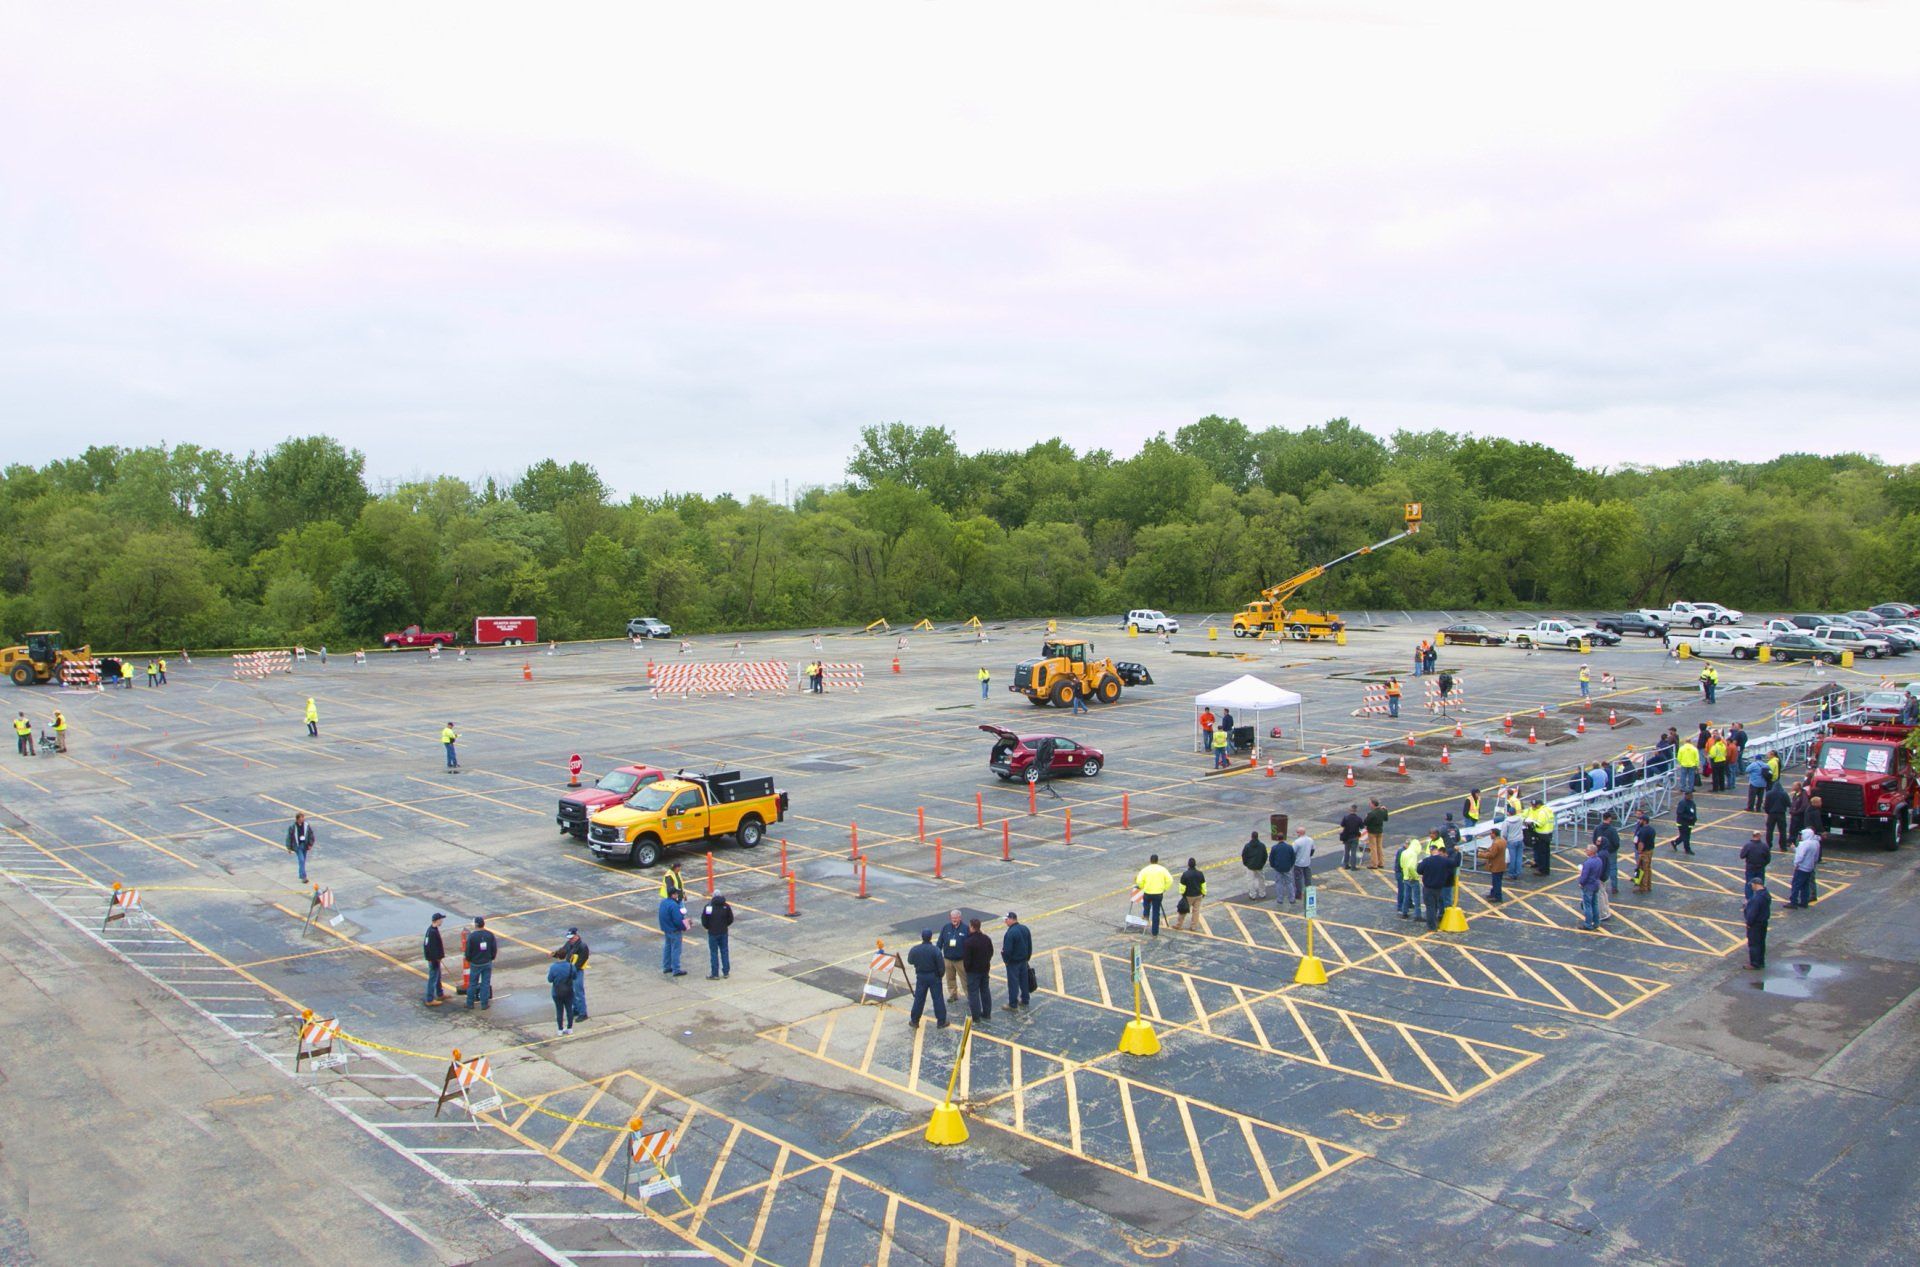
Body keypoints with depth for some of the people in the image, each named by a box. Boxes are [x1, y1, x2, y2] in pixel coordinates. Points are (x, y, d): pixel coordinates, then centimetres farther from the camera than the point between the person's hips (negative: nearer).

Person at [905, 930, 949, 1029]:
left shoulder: (915, 950, -10)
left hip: (921, 976, 2)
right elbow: (941, 965, -16)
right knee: (938, 999, 7)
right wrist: (940, 975, 3)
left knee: (919, 999, 13)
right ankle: (941, 1021, 13)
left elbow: (910, 961, 6)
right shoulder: (935, 950, -19)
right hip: (934, 976, -2)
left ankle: (914, 1021, 20)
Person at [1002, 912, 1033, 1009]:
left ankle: (1013, 1005, 11)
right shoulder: (1025, 929, 0)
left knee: (1013, 983, 3)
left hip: (1013, 962, -7)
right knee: (1024, 980, 18)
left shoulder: (1010, 933, -26)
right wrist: (1027, 958, 18)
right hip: (1024, 960, 7)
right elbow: (1030, 946, 8)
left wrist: (1005, 960, -6)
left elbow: (1007, 950, -24)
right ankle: (1025, 1001, 31)